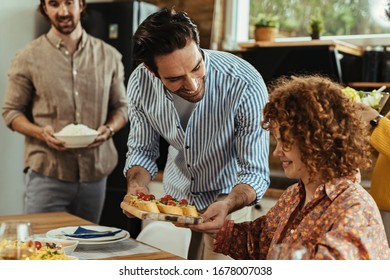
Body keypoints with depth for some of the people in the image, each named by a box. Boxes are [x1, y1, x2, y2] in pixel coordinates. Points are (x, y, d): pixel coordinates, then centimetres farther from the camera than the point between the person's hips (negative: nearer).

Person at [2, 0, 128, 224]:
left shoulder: (109, 56, 7)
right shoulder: (28, 58, 1)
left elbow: (121, 107, 12)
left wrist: (109, 129, -9)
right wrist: (41, 132, -15)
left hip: (96, 173, 3)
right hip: (47, 174, -2)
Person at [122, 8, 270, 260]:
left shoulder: (247, 87, -33)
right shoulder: (140, 83, -20)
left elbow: (255, 172, -27)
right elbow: (142, 149, -6)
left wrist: (227, 205, -46)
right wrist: (136, 186, -26)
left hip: (230, 195, -3)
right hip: (173, 192, 4)